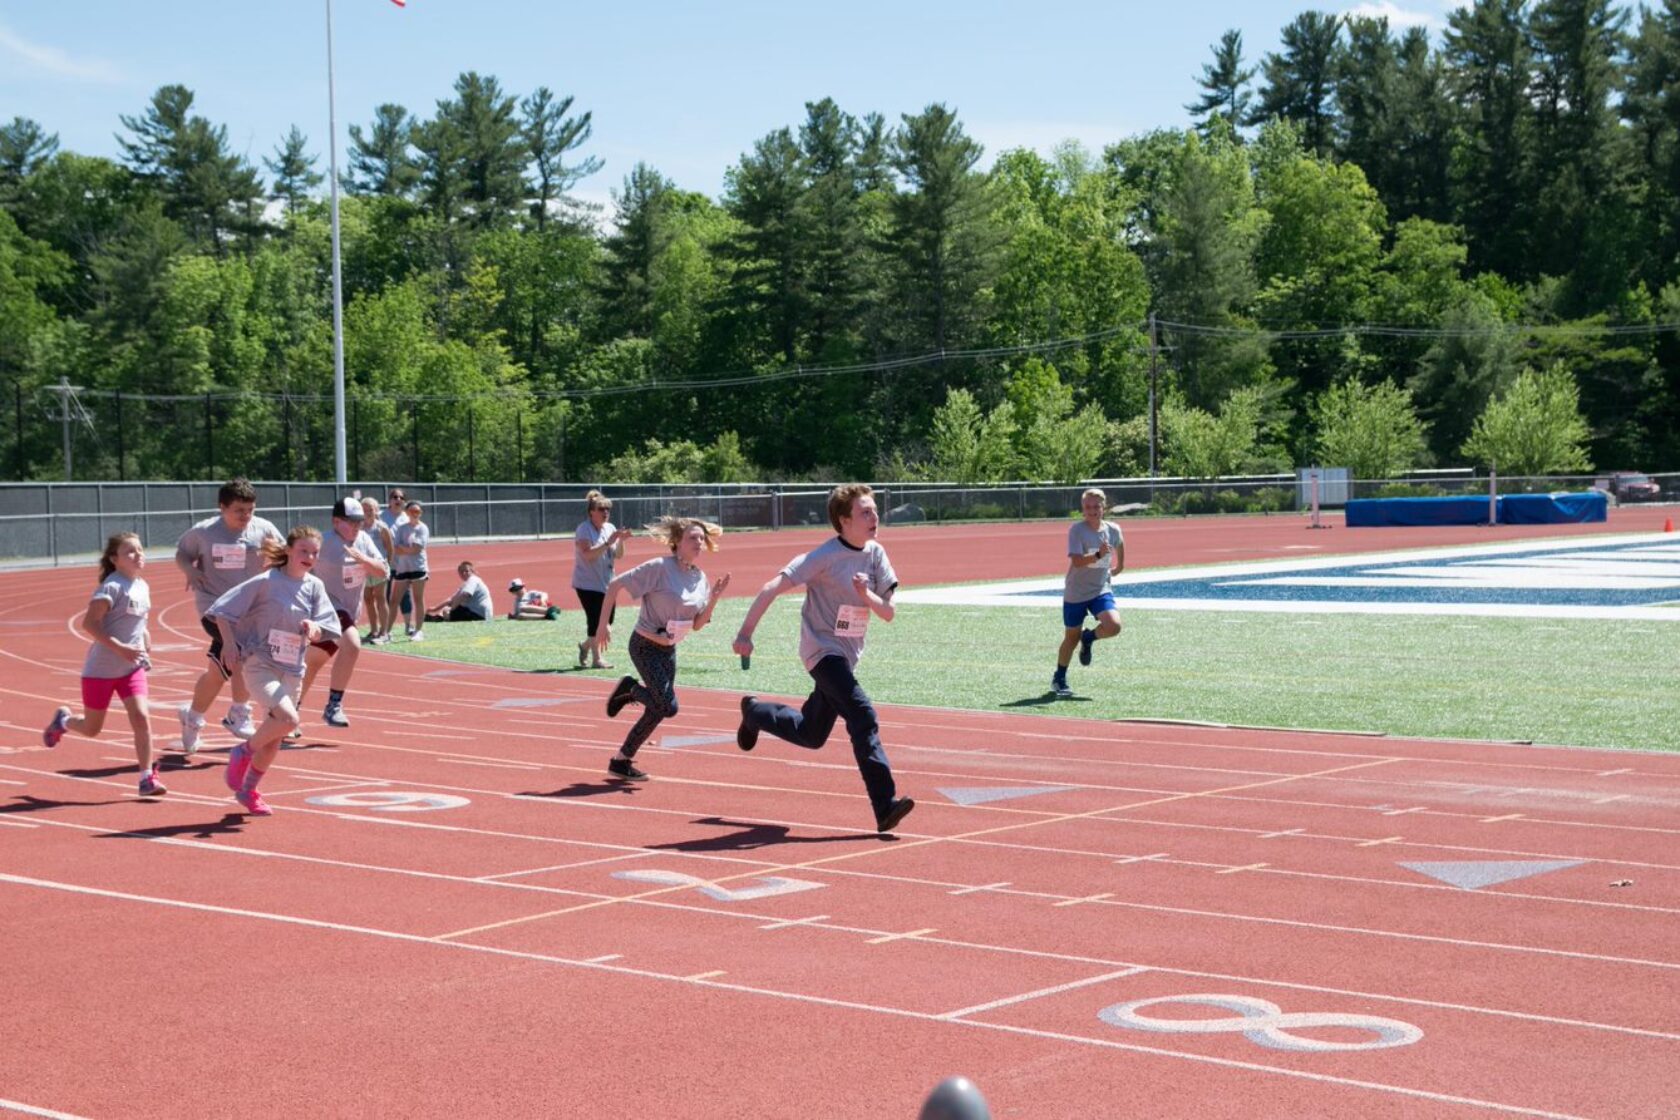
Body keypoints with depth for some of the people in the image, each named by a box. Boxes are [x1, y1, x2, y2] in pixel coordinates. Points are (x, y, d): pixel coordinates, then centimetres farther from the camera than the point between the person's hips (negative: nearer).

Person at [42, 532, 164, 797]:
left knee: (141, 718, -11)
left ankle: (147, 778, -7)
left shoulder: (143, 587, 5)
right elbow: (89, 623, -24)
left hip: (132, 667, 5)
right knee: (92, 728, 11)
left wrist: (146, 639, 3)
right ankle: (63, 720, 44)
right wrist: (120, 648, -28)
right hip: (101, 669, -5)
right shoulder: (112, 587, -18)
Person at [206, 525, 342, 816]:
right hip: (258, 665, -6)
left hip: (292, 670, 6)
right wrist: (229, 643, -15)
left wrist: (313, 629, -19)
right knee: (288, 719, -27)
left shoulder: (315, 586, 4)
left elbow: (323, 633, 3)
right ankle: (243, 752, -1)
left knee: (273, 741, 12)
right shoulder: (265, 582, -11)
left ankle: (248, 791, 33)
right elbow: (222, 610, -6)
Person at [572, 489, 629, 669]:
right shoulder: (584, 529, -11)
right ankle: (596, 659, -1)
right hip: (588, 584, -7)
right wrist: (608, 542, -28)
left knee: (606, 620, 7)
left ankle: (586, 645, 31)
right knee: (595, 619, -9)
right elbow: (588, 554, -23)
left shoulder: (610, 528, 8)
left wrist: (620, 540, -10)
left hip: (606, 583, 7)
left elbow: (618, 555, 7)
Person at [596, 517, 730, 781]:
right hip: (645, 647, -7)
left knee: (658, 708, 10)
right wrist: (604, 624, -17)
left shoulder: (700, 578, 2)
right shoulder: (660, 568, -19)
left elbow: (697, 625, 5)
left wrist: (714, 598, -10)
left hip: (669, 650, 7)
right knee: (667, 706, -14)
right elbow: (615, 585, -15)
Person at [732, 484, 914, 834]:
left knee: (811, 736, 19)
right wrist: (745, 633, -21)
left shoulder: (876, 555, 3)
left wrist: (867, 595, -19)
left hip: (847, 656, 8)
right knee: (862, 716, -25)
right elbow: (771, 589, -18)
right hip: (822, 650, -8)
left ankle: (754, 713, 46)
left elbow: (888, 614, 2)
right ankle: (885, 806, -29)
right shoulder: (825, 556, -16)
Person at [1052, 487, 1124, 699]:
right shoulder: (1077, 530, -15)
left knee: (1113, 626, -21)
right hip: (1075, 592, -3)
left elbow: (1119, 545, 23)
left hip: (1101, 590, 3)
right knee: (1072, 638, 7)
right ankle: (1059, 679, 29)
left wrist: (1117, 567, 26)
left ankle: (1089, 638, 13)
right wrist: (1099, 555, -38)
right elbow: (1077, 561, -26)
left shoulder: (1113, 530, -2)